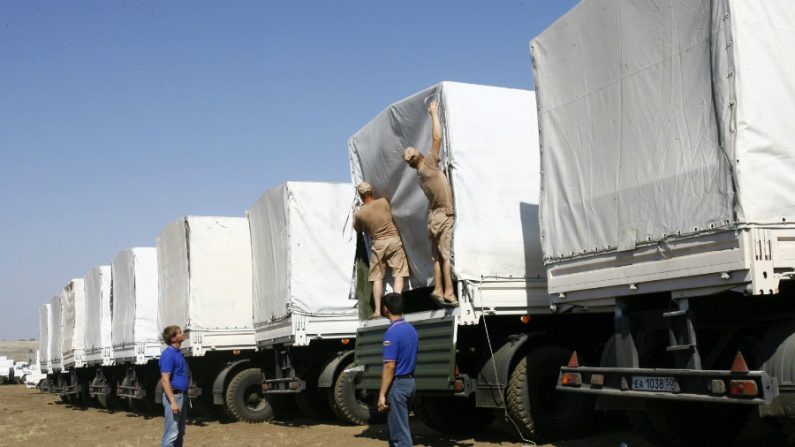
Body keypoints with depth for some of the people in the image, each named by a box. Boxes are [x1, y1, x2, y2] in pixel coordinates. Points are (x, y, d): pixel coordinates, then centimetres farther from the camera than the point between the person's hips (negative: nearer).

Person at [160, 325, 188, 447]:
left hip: (182, 395, 10)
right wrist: (173, 402, -26)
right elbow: (165, 380, -22)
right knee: (171, 433, -8)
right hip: (173, 396, -10)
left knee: (180, 432, 15)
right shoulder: (168, 354, -17)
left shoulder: (178, 352, 13)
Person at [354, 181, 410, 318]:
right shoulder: (383, 202, -2)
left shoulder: (360, 213, -4)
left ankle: (377, 310, 1)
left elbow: (357, 228, 15)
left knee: (377, 277, 8)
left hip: (377, 244, 0)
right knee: (398, 274, -1)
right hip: (394, 240, 0)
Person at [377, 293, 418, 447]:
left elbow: (390, 366, -22)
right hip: (410, 382, 9)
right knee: (396, 428, 20)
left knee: (399, 433, -3)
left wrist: (382, 395, -20)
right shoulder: (411, 329, 8)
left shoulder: (392, 333, -18)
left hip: (397, 384, -9)